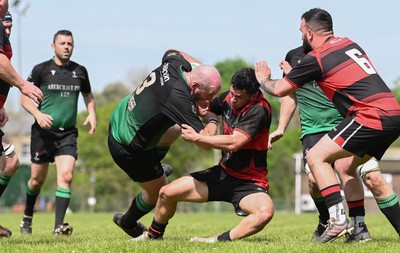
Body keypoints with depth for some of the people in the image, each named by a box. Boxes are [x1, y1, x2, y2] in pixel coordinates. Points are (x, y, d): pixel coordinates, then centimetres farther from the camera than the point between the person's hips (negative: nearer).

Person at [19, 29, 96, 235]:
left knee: (66, 175, -16)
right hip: (43, 131, -2)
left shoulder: (80, 71, 6)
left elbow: (88, 96, 22)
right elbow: (24, 97, -1)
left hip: (68, 133, 2)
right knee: (37, 179, 8)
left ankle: (59, 224, -18)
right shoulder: (41, 69, -3)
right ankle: (27, 217, 34)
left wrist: (92, 114, 3)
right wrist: (38, 114, -18)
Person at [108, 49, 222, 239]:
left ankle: (154, 167, 53)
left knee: (175, 130, 30)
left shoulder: (175, 64, -13)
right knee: (158, 191, 13)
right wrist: (212, 118, -16)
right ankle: (128, 223, 40)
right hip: (128, 148, -8)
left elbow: (172, 52, 16)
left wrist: (199, 66, 4)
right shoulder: (178, 98, -38)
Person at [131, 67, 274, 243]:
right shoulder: (228, 98, -1)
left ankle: (221, 240, -29)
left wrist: (196, 138, -26)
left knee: (265, 212, -39)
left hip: (250, 182, -6)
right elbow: (207, 109, 24)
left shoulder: (259, 110, -23)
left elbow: (234, 143, -32)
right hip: (223, 173, 7)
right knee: (167, 192, 2)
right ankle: (153, 235, 27)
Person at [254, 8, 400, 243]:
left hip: (371, 116, -8)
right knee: (346, 166, 21)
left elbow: (280, 90, 8)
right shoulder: (349, 43, 18)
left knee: (316, 157, -2)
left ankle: (338, 219, -13)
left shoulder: (316, 58, -3)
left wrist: (263, 78, 31)